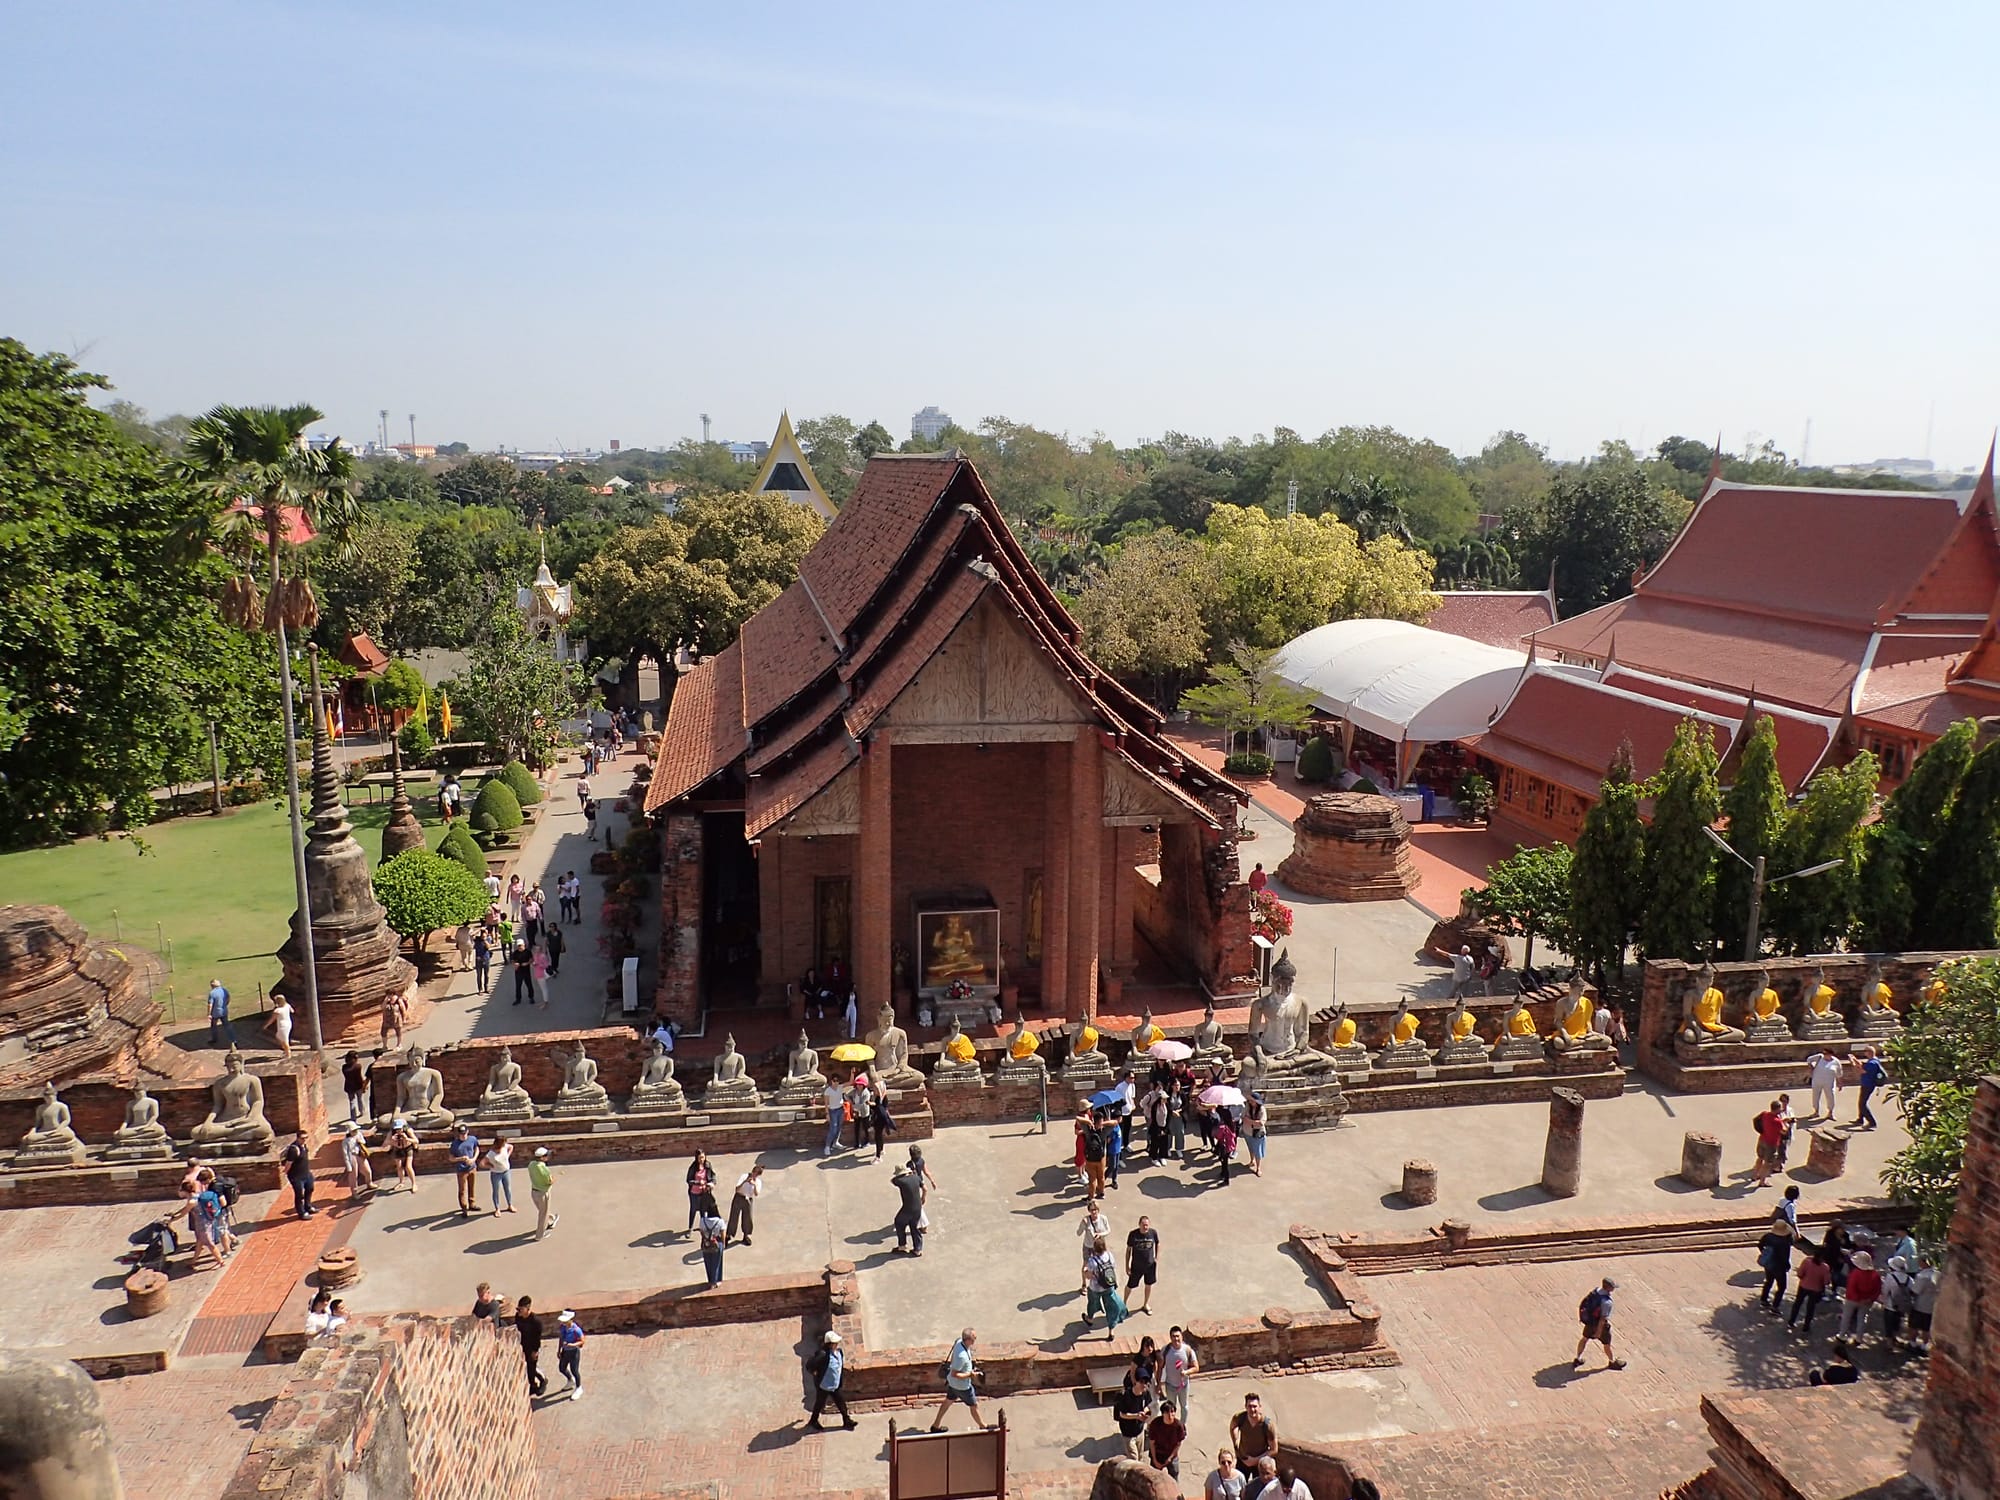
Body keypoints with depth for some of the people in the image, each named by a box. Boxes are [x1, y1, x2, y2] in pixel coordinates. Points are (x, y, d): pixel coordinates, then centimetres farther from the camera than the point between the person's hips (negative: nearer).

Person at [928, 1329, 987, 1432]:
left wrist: (971, 1361, 5)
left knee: (948, 1401, 25)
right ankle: (983, 1426, 38)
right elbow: (954, 1374, -31)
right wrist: (970, 1374, -26)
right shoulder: (962, 1356, -39)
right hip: (962, 1386, -8)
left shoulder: (960, 1342, -12)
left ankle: (936, 1426, 40)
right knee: (974, 1405, 15)